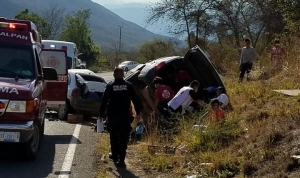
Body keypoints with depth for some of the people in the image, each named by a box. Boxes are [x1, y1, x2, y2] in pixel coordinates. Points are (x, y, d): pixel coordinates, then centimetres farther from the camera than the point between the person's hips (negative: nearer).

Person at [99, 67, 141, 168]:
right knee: (124, 137, 0)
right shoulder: (129, 86, 1)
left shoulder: (110, 86, -1)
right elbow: (135, 100, 3)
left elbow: (104, 101, -3)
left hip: (113, 115, 0)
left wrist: (101, 114, 2)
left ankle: (115, 155, 26)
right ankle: (121, 159, -7)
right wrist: (138, 112, 9)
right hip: (125, 115, 0)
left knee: (114, 136, 16)